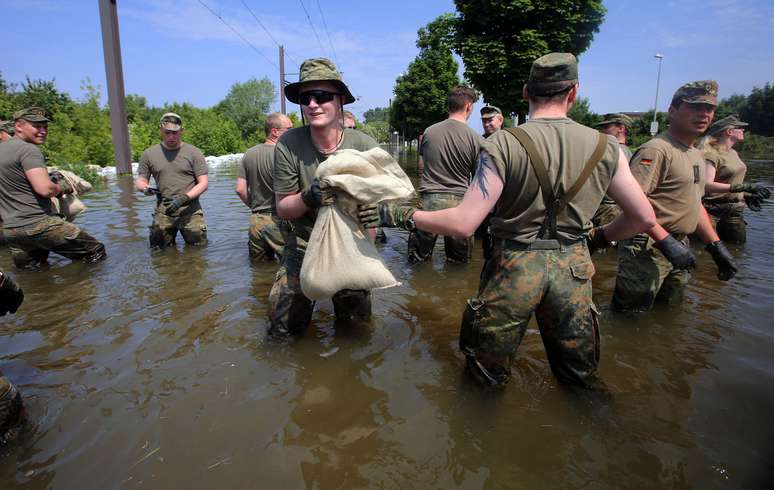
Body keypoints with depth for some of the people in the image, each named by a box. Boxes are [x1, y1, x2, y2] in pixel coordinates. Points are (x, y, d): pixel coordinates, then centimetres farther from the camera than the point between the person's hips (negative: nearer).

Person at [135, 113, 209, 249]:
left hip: (190, 211, -2)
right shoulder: (149, 154, 7)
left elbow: (203, 183, -4)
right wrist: (145, 189, -10)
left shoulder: (194, 152, 0)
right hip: (163, 212, 2)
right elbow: (140, 180, 14)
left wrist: (184, 198, -18)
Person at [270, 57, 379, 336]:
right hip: (303, 243, 0)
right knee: (283, 328, 4)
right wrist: (307, 198, -30)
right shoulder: (288, 145, -16)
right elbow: (282, 209, -8)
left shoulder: (365, 146, -15)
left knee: (357, 322, 15)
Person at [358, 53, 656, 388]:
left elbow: (464, 223, -19)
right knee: (581, 379, 26)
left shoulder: (504, 144, -14)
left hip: (514, 265, -3)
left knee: (487, 380, 19)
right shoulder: (605, 147, -2)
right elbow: (644, 217, 5)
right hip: (573, 269, 4)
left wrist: (402, 216, -8)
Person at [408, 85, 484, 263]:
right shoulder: (476, 140, -8)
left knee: (418, 258, 14)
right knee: (458, 261, 15)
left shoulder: (429, 132, 1)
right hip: (459, 201, -2)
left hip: (428, 200, 2)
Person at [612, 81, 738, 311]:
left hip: (679, 247, 10)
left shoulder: (697, 155, 17)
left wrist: (716, 246, 18)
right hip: (648, 247, -10)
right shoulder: (656, 150, -15)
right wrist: (667, 241, -29)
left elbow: (695, 204, 24)